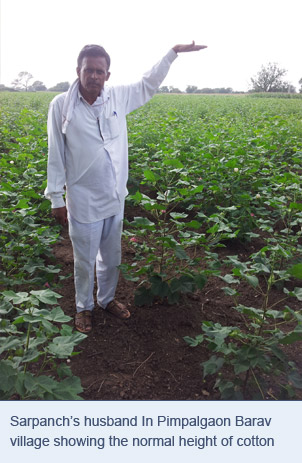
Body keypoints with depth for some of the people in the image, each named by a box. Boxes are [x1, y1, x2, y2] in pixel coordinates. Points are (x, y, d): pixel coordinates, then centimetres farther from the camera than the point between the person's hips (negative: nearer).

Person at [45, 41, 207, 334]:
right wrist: (56, 199, -2)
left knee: (111, 257, 20)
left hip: (115, 198, 4)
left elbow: (148, 85, 15)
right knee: (84, 261, 12)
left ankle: (107, 299, 44)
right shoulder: (61, 105, -8)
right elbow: (56, 156, -4)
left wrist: (174, 51, 12)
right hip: (83, 201, -3)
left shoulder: (118, 97, 0)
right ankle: (84, 307, 37)